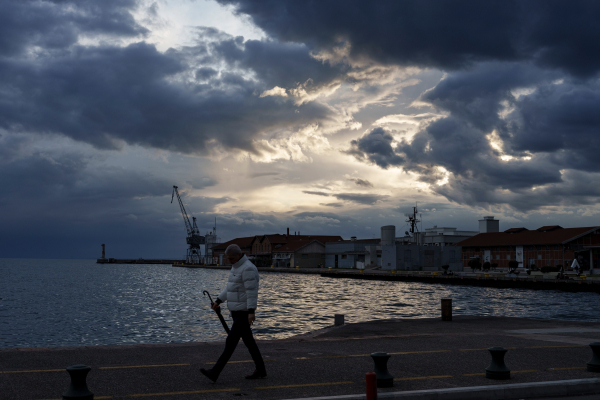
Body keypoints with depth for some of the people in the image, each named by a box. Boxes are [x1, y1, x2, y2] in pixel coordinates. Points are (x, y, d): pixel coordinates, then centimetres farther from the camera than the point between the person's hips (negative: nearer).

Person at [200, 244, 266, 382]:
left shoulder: (248, 269, -19)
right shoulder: (237, 267, 14)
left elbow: (252, 291, -25)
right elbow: (230, 287, 21)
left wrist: (251, 312, -31)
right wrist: (218, 301, 12)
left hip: (244, 313, -10)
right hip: (237, 312, 10)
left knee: (231, 341, -9)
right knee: (248, 341, 14)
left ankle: (215, 372, -8)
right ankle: (261, 370, 22)